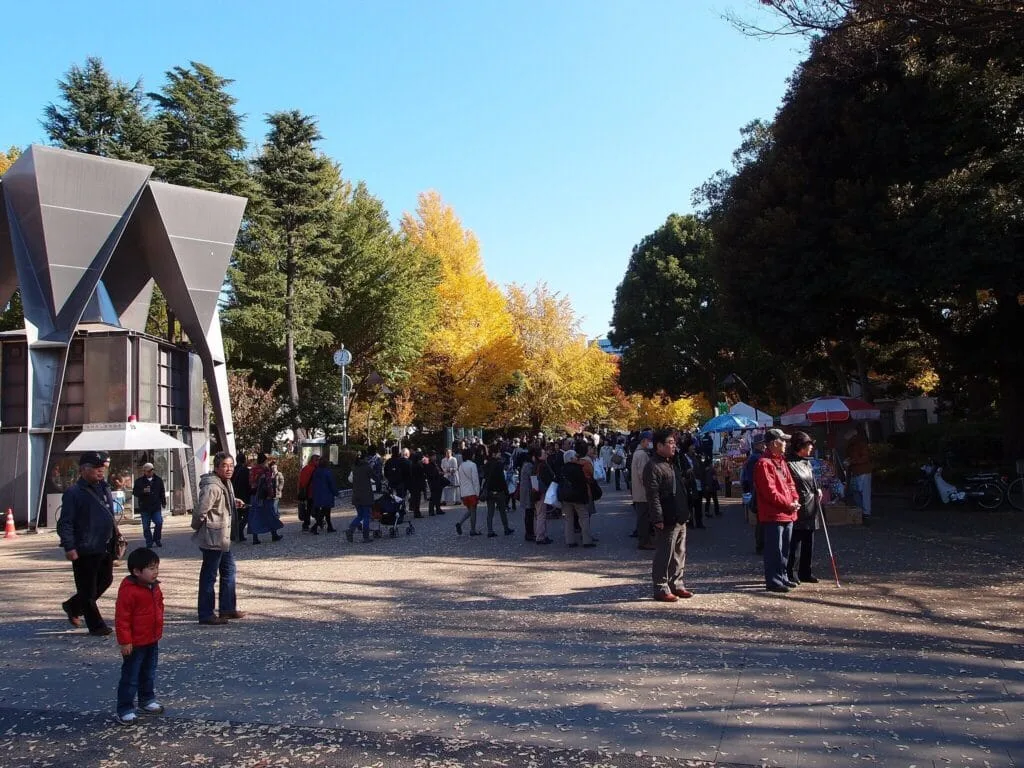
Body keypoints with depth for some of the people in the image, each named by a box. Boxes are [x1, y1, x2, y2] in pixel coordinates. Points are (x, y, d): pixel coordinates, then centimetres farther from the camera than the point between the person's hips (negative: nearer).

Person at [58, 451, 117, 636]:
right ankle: (96, 626, 12)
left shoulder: (104, 489, 12)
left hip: (105, 549, 8)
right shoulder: (73, 493, -12)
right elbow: (65, 523, -14)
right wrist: (69, 547, -21)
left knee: (105, 581, 18)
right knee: (87, 589, 2)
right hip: (85, 551, -8)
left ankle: (73, 606, 37)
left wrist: (115, 540, 20)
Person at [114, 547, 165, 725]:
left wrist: (158, 633, 20)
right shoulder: (128, 590, -22)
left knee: (149, 674, 20)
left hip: (152, 641, 8)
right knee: (130, 678, 2)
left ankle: (147, 701, 35)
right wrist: (125, 641, -20)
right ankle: (125, 710, 10)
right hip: (135, 644, -8)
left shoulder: (154, 587, 4)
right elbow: (122, 618, -21)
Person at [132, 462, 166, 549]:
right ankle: (149, 543, 12)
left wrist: (164, 502, 14)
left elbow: (162, 493, 15)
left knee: (159, 523, -9)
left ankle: (157, 539, 11)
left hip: (156, 507, 1)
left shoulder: (158, 480, 7)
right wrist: (143, 491, -20)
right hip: (145, 508, -1)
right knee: (146, 527, 2)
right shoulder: (139, 481, 1)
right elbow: (135, 492, -2)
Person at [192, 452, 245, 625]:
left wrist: (234, 502, 10)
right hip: (212, 539, -11)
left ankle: (228, 608, 30)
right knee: (209, 575, -2)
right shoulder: (212, 487, -23)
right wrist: (198, 526, -9)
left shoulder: (226, 483, 9)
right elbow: (200, 510, -26)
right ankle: (206, 615, 7)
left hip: (223, 538, 11)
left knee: (229, 570, 18)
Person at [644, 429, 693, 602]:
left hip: (680, 519, 10)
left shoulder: (672, 464, 18)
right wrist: (658, 519, -23)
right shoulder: (652, 467, -14)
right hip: (667, 521, -10)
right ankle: (661, 589, 4)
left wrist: (685, 513, 20)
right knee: (664, 556, -3)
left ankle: (677, 584, 26)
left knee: (679, 555, 16)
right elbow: (653, 496, -19)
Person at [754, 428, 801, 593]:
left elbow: (790, 483, 18)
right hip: (773, 515, -9)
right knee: (774, 550, -5)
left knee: (784, 549, 16)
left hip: (788, 514, 9)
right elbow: (770, 491, -19)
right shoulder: (764, 464, -14)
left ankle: (781, 577, 26)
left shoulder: (782, 462, 16)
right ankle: (773, 581, 1)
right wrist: (788, 504, -16)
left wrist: (795, 500, 1)